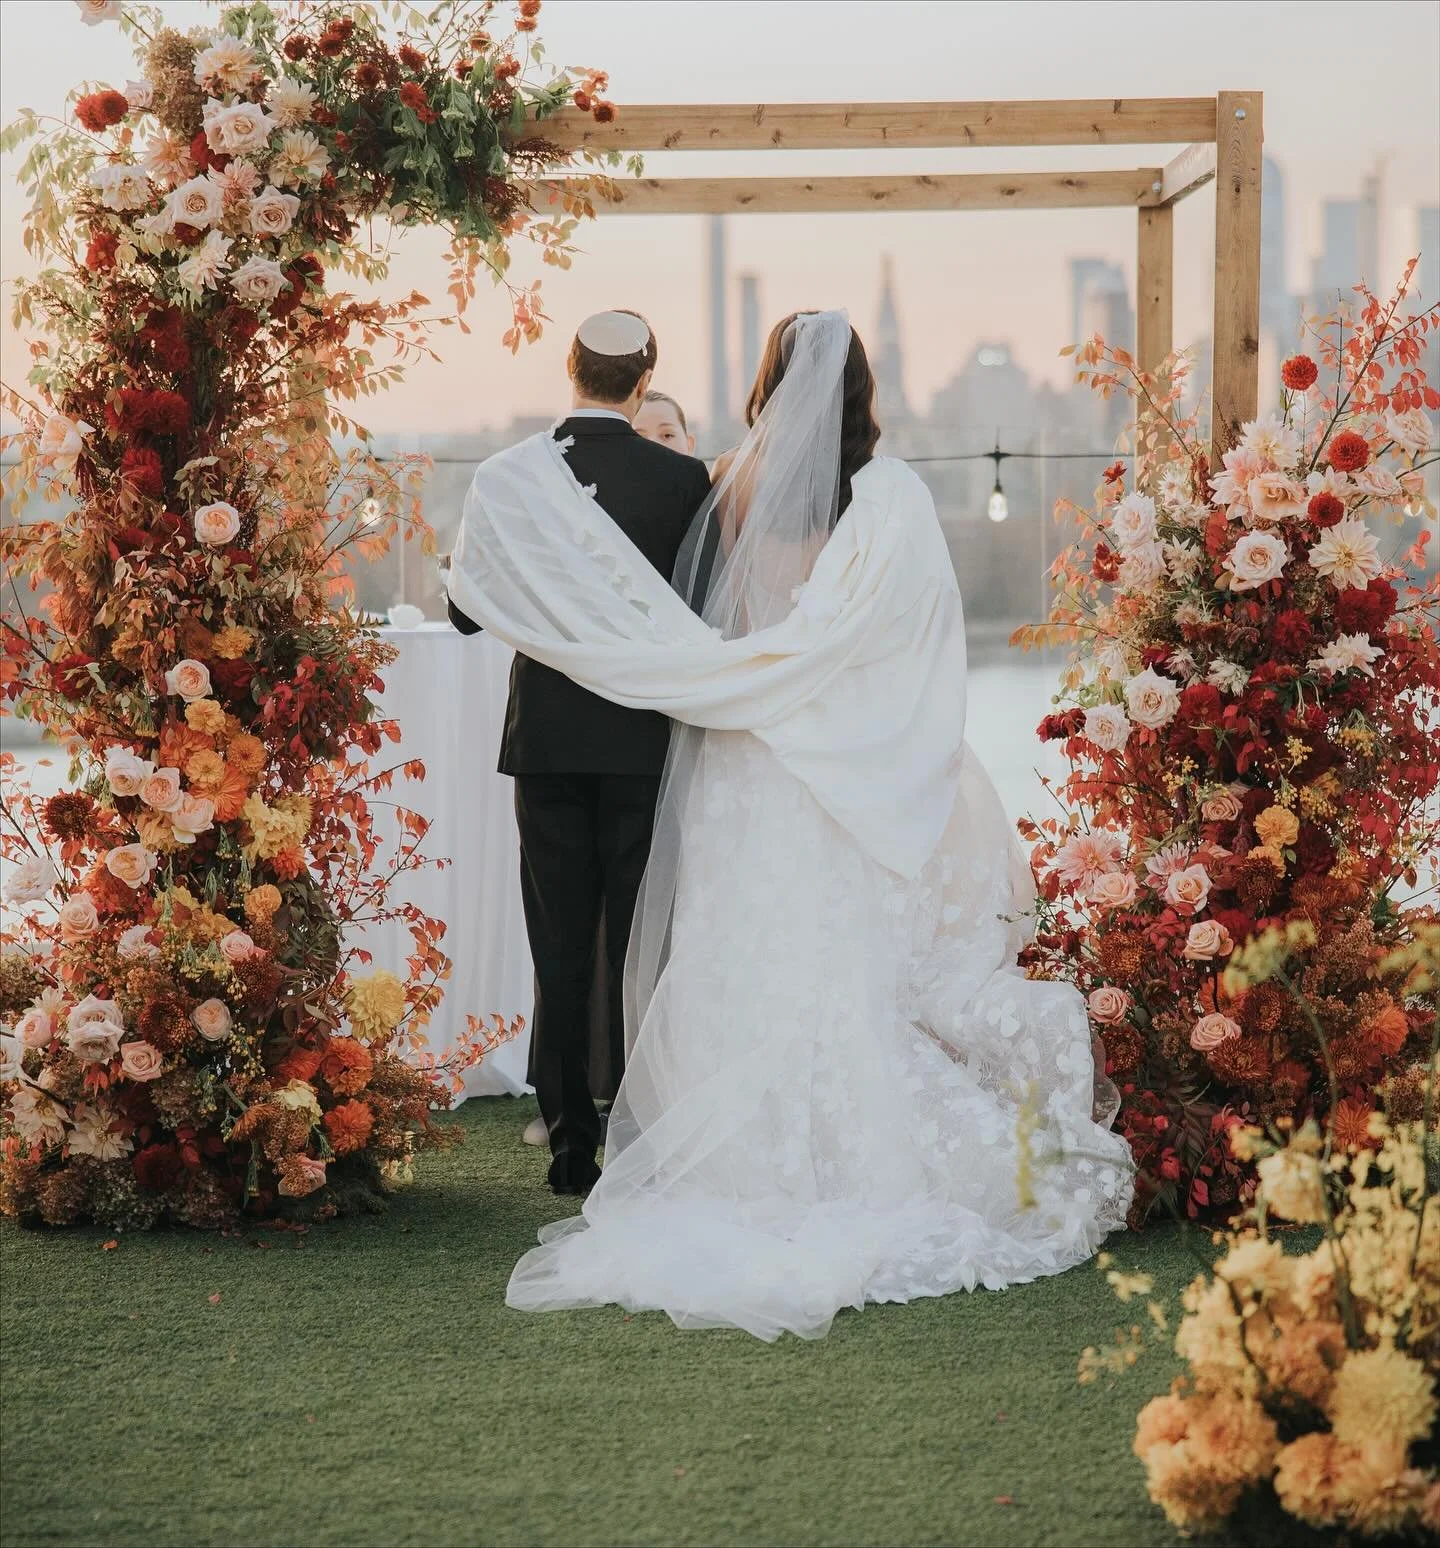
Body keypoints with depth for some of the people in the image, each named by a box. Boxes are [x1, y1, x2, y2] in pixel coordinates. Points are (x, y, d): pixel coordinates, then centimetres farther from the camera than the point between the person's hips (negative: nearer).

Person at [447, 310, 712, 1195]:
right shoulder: (682, 479, -7)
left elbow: (468, 614, 2)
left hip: (548, 740, 2)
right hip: (645, 742, -1)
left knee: (561, 954, 7)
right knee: (639, 947, 4)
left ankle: (572, 1146, 8)